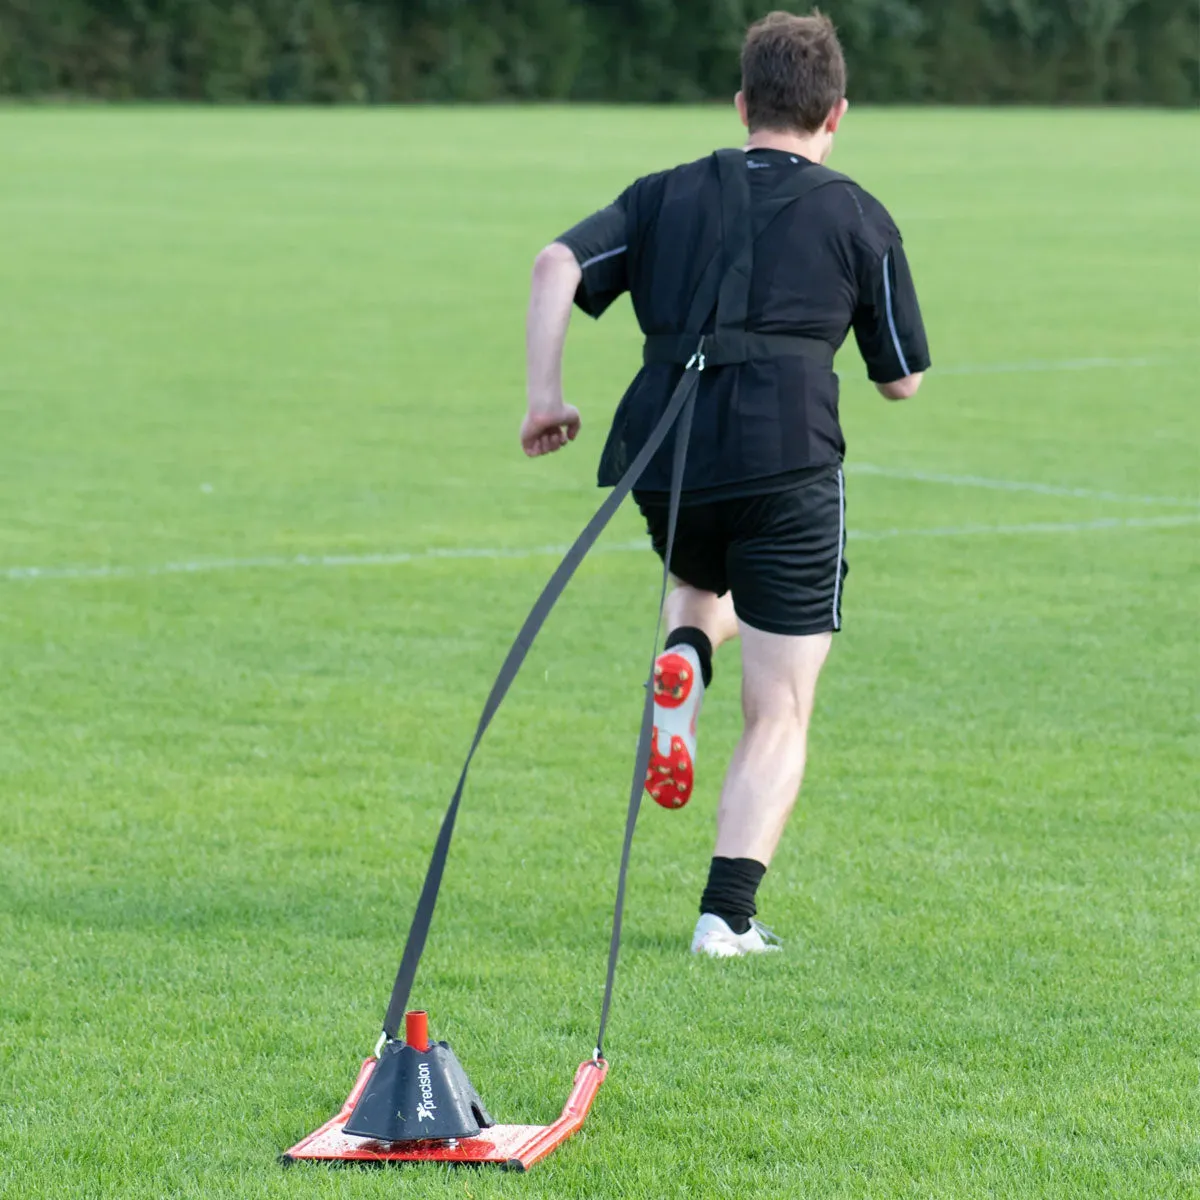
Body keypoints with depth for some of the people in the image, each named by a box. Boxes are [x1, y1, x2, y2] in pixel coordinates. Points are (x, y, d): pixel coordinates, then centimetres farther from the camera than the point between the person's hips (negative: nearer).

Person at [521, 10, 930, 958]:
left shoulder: (668, 194, 17)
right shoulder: (857, 217, 10)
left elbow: (559, 264, 1)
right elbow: (903, 380, 15)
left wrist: (546, 394, 1)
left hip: (665, 457, 3)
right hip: (789, 464, -3)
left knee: (702, 590, 37)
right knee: (778, 716, 4)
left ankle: (683, 660, 2)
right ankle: (729, 914, -8)